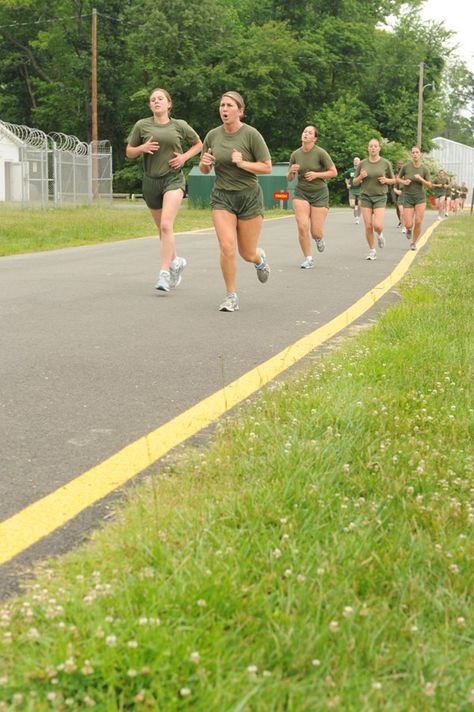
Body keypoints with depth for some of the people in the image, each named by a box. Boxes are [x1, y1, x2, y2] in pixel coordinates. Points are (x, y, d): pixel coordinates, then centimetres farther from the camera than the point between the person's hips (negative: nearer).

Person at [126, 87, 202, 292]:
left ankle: (165, 273, -19)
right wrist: (142, 148, -11)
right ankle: (175, 261, 38)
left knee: (166, 225, -20)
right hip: (151, 181, 3)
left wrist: (184, 157, -1)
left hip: (173, 178, -3)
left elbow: (198, 144, 16)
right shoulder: (142, 125, 3)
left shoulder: (179, 125, 2)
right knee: (161, 228, 14)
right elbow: (129, 153, 10)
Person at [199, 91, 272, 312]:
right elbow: (203, 170, 13)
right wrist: (204, 163, -10)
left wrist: (243, 163, -22)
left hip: (249, 196, -2)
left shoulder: (251, 134, -10)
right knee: (227, 246, -16)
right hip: (222, 196, 2)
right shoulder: (213, 135, 1)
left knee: (247, 254, 5)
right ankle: (231, 296, -1)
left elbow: (267, 167, -8)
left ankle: (260, 258, 44)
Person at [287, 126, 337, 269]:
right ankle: (308, 259, 2)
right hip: (301, 193, 2)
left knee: (316, 233, -4)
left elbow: (334, 172, -7)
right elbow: (289, 178, 8)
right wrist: (291, 171, -15)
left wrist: (316, 174, -19)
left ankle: (320, 238, 35)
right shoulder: (295, 154, -1)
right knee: (302, 227, -14)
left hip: (319, 193, -2)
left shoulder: (320, 153, -12)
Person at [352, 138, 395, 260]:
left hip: (380, 197, -1)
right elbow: (355, 182, 8)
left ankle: (380, 235, 22)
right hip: (365, 197, 1)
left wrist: (386, 180, -12)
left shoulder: (386, 163, -1)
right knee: (368, 226, -3)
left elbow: (393, 180, 10)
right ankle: (372, 251, 13)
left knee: (377, 226, -15)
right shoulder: (362, 163, 1)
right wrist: (360, 177, -13)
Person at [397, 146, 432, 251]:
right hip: (408, 198, 0)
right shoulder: (406, 166, -7)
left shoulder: (424, 169, -6)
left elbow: (429, 185, -1)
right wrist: (403, 182, -14)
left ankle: (413, 242, 15)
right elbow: (398, 178, 8)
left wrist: (421, 179, -19)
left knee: (418, 222, -11)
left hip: (420, 197, 0)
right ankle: (409, 229, 33)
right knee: (408, 225, -7)